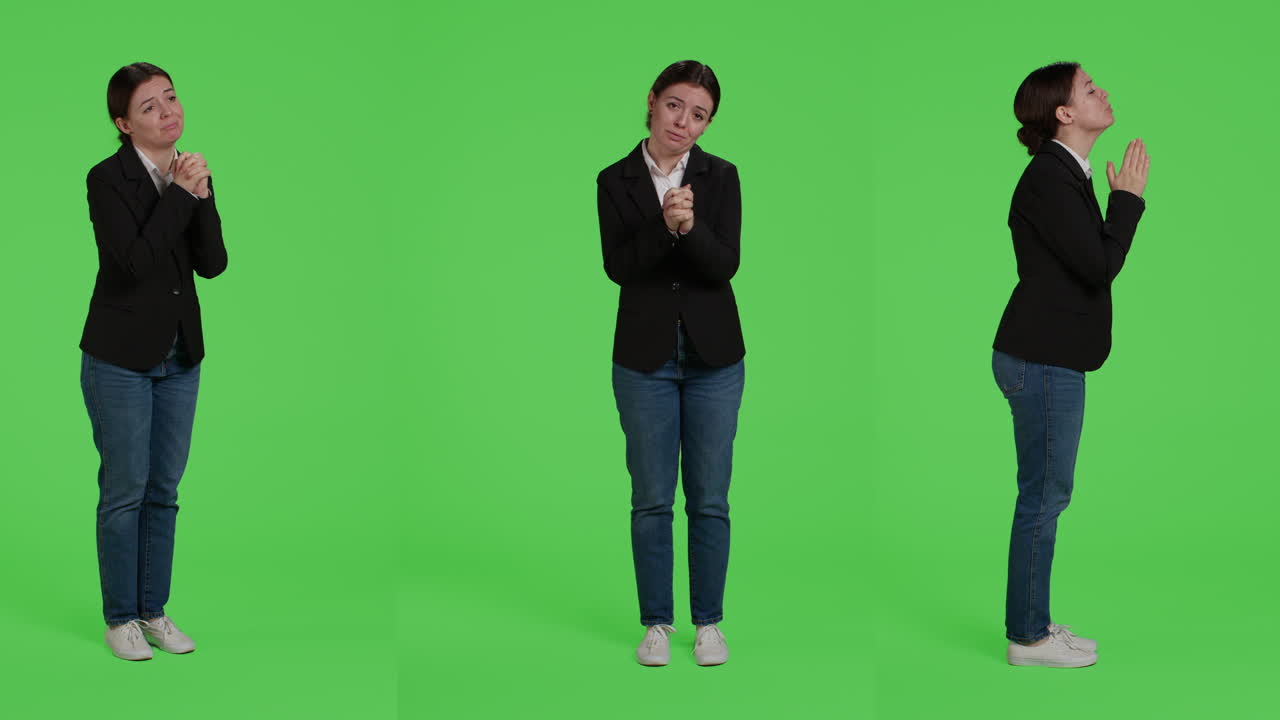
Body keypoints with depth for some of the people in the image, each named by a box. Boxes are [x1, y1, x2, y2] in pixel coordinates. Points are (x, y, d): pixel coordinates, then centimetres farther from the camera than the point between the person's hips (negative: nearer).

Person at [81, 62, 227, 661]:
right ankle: (120, 619, 17)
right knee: (125, 491, 3)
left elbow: (212, 264, -3)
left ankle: (154, 611, 23)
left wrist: (202, 197, -16)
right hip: (121, 358, -6)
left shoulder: (192, 173, 5)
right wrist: (180, 195, -22)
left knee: (163, 491, 12)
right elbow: (135, 263, -24)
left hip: (179, 357, 6)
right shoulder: (108, 179, -13)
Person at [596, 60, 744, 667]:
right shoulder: (615, 180, 1)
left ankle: (708, 621, 19)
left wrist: (691, 226, -27)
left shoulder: (720, 177, 1)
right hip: (645, 357, 0)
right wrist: (665, 224, -24)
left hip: (713, 355, 0)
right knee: (651, 498, 6)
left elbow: (726, 264, -9)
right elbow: (617, 265, -10)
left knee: (709, 498, 6)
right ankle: (656, 622, 18)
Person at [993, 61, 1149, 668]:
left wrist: (1123, 199, 9)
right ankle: (1028, 637, 8)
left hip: (1048, 357, 10)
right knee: (1044, 496, -2)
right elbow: (1099, 265, -20)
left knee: (1046, 494, 16)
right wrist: (1128, 197, -12)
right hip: (1042, 360, -10)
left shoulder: (1066, 174, 15)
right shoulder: (1050, 177, -17)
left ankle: (1032, 623, 26)